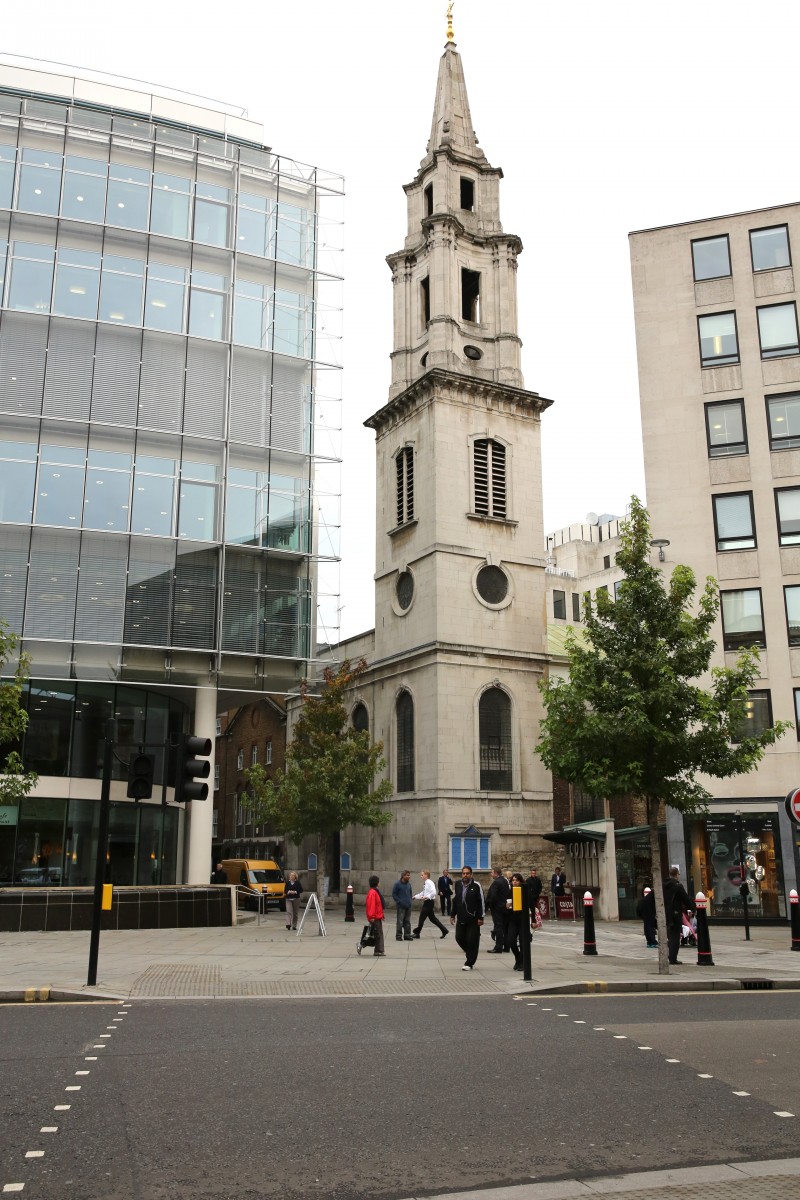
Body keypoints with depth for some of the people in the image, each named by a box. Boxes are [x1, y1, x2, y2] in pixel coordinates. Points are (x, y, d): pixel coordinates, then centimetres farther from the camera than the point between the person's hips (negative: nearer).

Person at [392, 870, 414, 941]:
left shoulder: (409, 884, 8)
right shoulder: (398, 884, -9)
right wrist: (399, 902, -12)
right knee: (400, 921, -4)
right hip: (401, 906, -6)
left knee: (407, 922, 10)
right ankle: (399, 935, 4)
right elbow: (394, 894, -7)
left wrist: (410, 901, 9)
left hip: (408, 906, 6)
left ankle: (407, 935, 17)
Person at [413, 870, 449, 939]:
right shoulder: (425, 883, 11)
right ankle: (444, 931, 20)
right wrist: (415, 897, 18)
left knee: (422, 917, -1)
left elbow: (433, 892, -27)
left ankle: (417, 933, 9)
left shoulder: (429, 883, -17)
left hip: (429, 902, -10)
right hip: (427, 902, 10)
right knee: (432, 918, 14)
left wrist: (426, 897, -35)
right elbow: (423, 893, 23)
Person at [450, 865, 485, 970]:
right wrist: (452, 915, 13)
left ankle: (469, 963, 6)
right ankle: (471, 954, 29)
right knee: (459, 938, 4)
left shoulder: (476, 886, -6)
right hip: (461, 918, 5)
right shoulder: (458, 885, 9)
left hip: (473, 919, -5)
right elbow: (454, 901, 16)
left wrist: (480, 917, -10)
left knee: (472, 940, -3)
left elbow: (481, 902, -7)